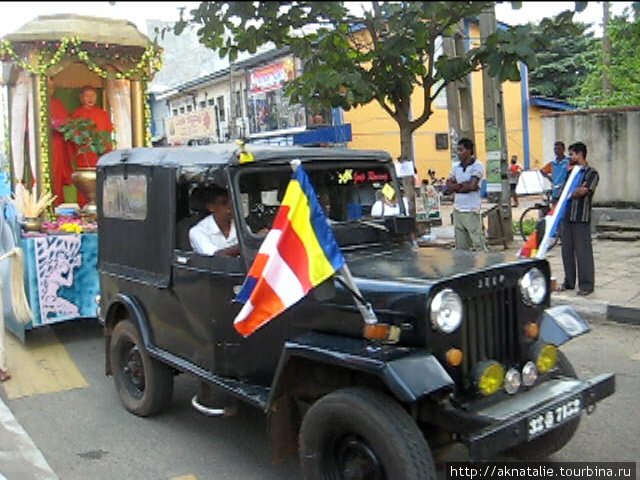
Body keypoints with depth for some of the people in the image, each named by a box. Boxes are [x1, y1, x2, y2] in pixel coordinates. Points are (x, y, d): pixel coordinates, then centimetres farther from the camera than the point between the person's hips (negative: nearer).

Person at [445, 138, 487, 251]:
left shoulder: (477, 166, -4)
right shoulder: (456, 168, 14)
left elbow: (472, 186, -16)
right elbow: (448, 186, 4)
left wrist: (456, 187, -3)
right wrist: (463, 184, -9)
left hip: (471, 211, -6)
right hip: (457, 211, 6)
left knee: (479, 245, -5)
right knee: (460, 247, 8)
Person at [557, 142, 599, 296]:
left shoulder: (592, 173, -4)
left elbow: (582, 192, -15)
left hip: (581, 218, -7)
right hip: (567, 216, 7)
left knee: (583, 251, -3)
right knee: (567, 250, 10)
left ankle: (587, 285, 4)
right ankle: (569, 282, 20)